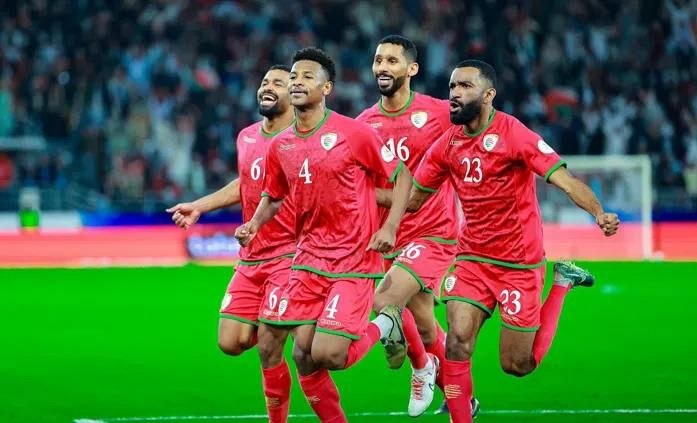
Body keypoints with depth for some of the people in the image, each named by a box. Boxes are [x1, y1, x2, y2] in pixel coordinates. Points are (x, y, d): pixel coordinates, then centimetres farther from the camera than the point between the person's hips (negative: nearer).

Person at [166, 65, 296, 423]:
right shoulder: (246, 138, 10)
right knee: (230, 342, 1)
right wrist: (199, 206, 24)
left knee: (268, 348, -8)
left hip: (290, 255, -7)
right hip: (251, 258, 7)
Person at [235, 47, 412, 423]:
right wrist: (254, 225, 2)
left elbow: (402, 176, -3)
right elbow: (273, 196, 22)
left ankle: (384, 325, 15)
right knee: (303, 356, 0)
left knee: (327, 355, -15)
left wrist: (390, 227, -16)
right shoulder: (280, 146, 6)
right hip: (308, 261, 5)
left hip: (354, 261, -5)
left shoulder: (353, 133, -10)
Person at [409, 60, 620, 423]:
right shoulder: (446, 144, 1)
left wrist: (599, 214, -40)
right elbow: (412, 198, 13)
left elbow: (565, 181, -23)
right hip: (472, 258, 4)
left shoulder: (513, 134, -16)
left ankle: (562, 283, 25)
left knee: (518, 365, 3)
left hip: (519, 263, -4)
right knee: (457, 342, -15)